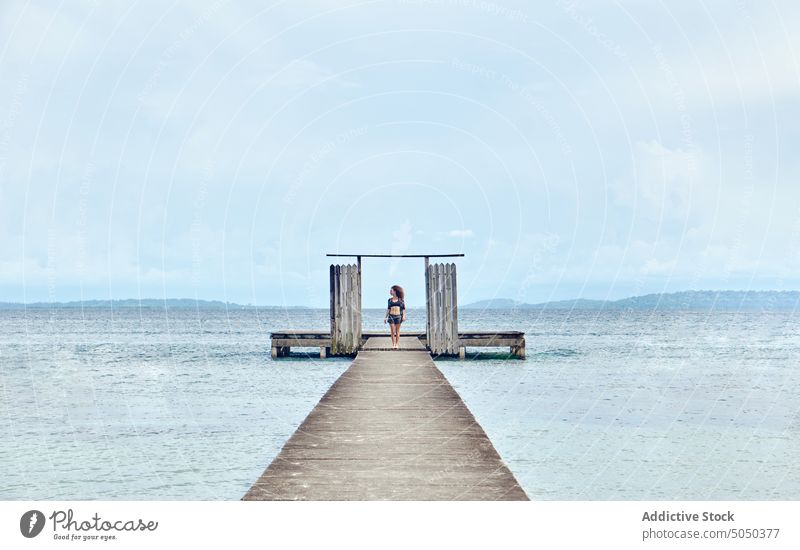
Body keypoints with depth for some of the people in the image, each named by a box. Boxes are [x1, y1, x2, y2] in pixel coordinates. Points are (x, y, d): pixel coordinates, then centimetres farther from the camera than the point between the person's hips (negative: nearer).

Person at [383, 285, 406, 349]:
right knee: (393, 331, -1)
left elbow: (403, 308, 2)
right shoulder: (390, 300, 7)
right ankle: (393, 344, 3)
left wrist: (404, 316, -7)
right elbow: (388, 309, 12)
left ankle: (397, 344, 6)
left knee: (397, 331, 3)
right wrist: (385, 317, 9)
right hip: (391, 316, 2)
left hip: (398, 316, -2)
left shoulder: (400, 299, 1)